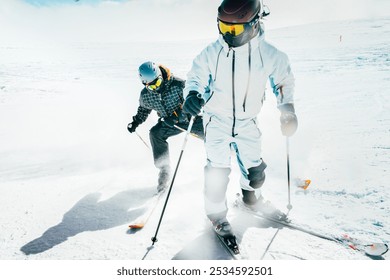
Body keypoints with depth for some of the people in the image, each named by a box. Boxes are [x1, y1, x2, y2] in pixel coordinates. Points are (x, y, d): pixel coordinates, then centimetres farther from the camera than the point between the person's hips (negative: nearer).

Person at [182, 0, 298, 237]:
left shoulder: (269, 55, -12)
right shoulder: (212, 53, -15)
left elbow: (283, 80, 4)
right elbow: (196, 77, -6)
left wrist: (287, 109, -6)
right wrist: (193, 94, -29)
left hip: (247, 123, 2)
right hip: (217, 121, -2)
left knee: (255, 170, 12)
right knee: (217, 171, -3)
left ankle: (251, 198, 46)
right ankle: (216, 211, 24)